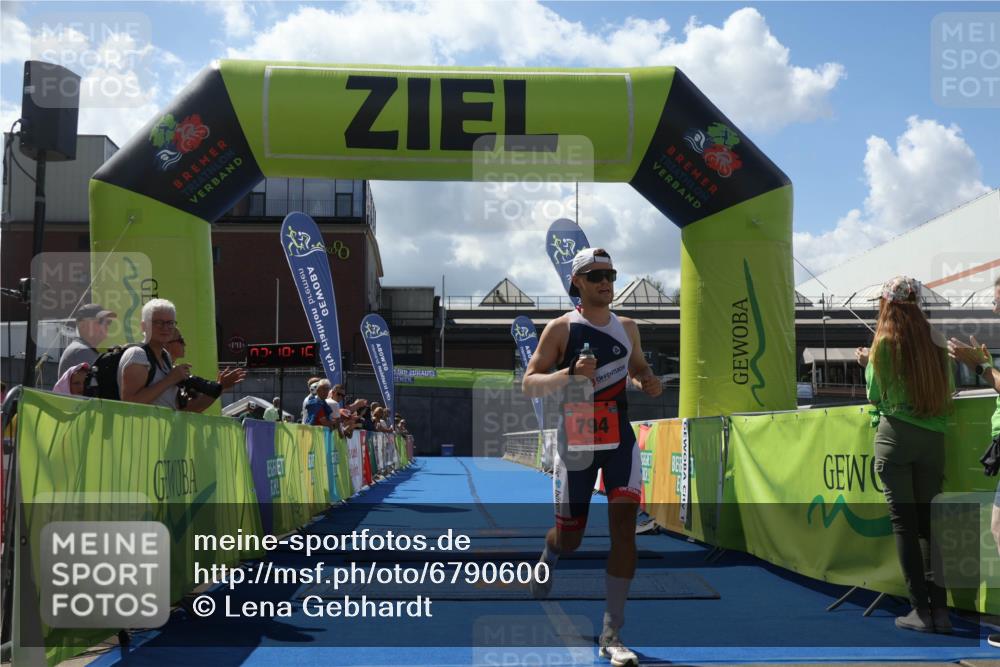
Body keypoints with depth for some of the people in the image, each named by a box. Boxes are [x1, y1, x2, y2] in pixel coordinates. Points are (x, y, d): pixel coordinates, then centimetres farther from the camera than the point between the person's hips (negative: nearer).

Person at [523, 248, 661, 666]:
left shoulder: (628, 328, 8)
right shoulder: (560, 328, -5)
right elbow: (529, 384, -8)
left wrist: (647, 382, 0)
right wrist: (570, 373, -26)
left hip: (620, 439, 3)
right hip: (576, 440, -3)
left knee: (624, 525, -12)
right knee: (569, 537, 8)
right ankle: (548, 556, 48)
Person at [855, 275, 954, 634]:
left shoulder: (885, 341, -5)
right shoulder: (936, 340, 6)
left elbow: (876, 395, -1)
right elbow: (949, 389, 13)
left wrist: (868, 364, 14)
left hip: (896, 436, -4)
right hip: (933, 439, 4)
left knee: (903, 521, -1)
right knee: (928, 520, 9)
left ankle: (921, 609, -2)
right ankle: (940, 608, 5)